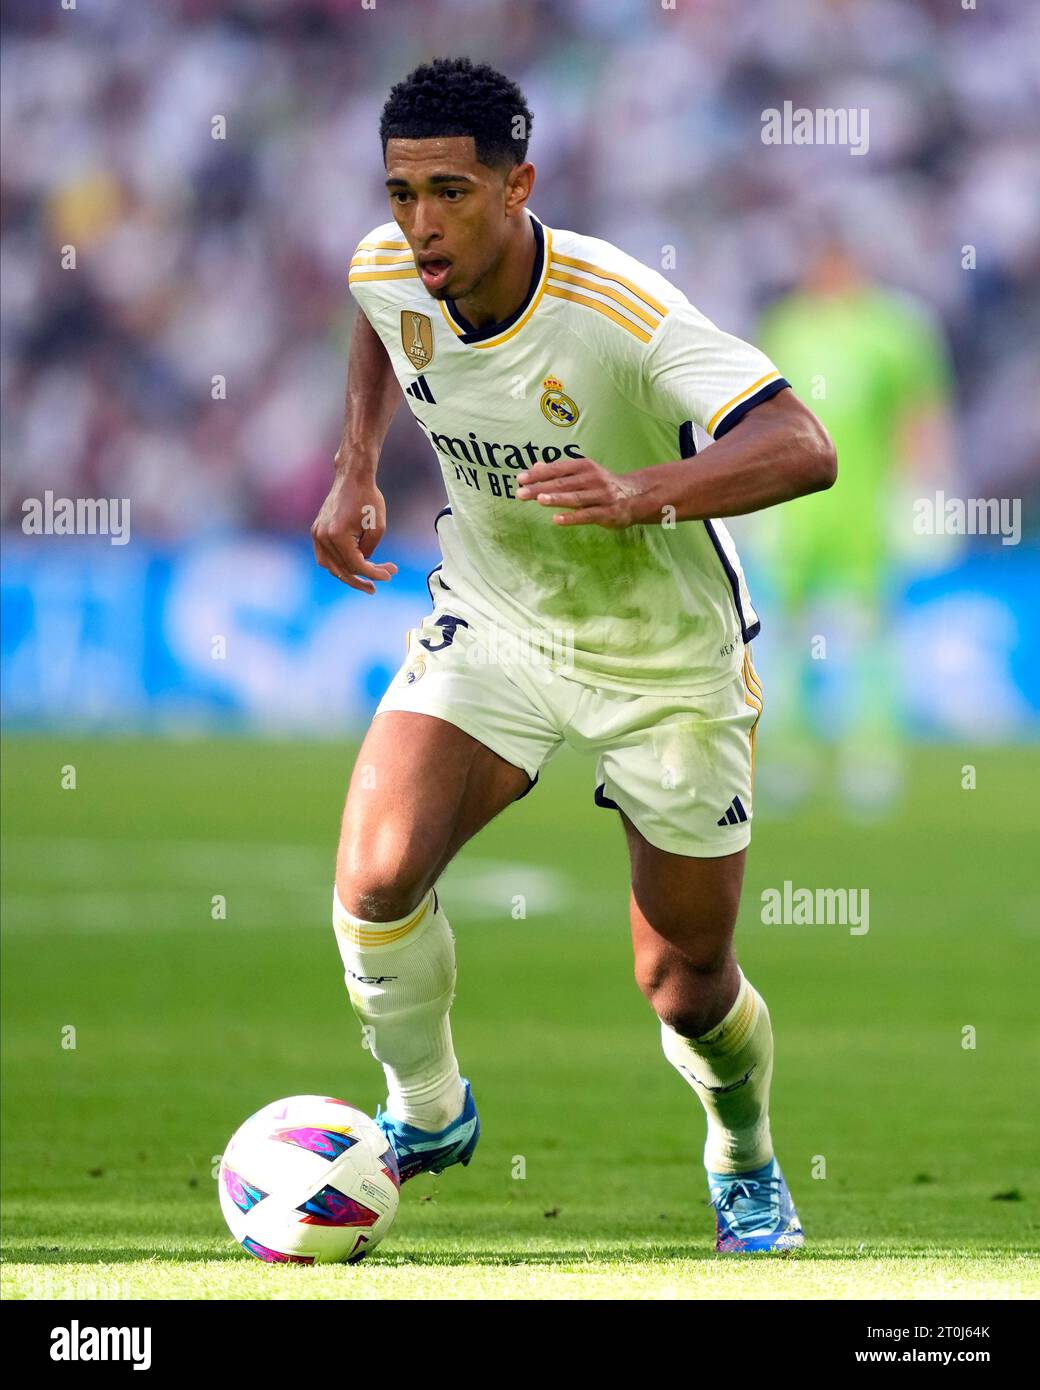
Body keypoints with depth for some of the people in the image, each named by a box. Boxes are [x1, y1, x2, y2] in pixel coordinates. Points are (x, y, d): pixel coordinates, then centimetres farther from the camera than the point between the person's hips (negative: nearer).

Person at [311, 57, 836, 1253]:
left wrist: (645, 492, -54)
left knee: (685, 985, 6)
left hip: (667, 663, -3)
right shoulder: (387, 273, -14)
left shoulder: (618, 310, -31)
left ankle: (746, 1165, 40)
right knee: (376, 877, -22)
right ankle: (425, 1112, 6)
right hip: (490, 627, 3)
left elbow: (801, 449, -39)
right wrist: (356, 469, 4)